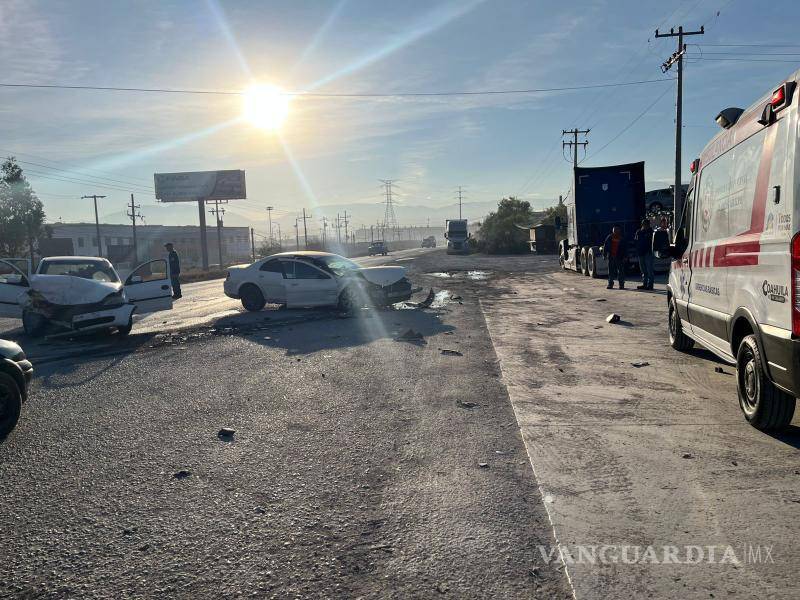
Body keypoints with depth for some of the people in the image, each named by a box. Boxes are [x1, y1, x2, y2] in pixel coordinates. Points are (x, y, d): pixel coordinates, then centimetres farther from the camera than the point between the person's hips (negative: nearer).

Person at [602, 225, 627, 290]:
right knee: (611, 271, 5)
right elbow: (605, 246, 9)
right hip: (611, 257, 2)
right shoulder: (609, 237, 6)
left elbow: (625, 248, 2)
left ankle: (621, 284, 6)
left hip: (619, 257, -2)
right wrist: (605, 254, 3)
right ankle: (610, 284, 11)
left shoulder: (622, 238, 3)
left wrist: (624, 256, -5)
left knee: (621, 271, 0)